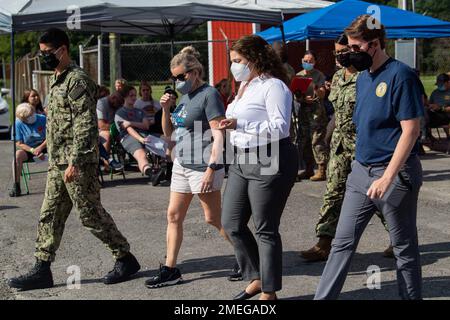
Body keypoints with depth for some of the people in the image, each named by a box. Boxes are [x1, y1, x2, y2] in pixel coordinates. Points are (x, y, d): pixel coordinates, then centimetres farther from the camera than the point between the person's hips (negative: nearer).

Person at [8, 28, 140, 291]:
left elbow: (86, 125, -21)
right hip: (57, 163, 9)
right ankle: (42, 271, 13)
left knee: (91, 215, -1)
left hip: (78, 163, -9)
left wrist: (75, 162, -24)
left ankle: (126, 259, 13)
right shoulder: (57, 80, 16)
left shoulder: (77, 80, -15)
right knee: (50, 216, 8)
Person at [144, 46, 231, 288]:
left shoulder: (208, 94, -12)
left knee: (213, 218, 0)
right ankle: (170, 270, 14)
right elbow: (168, 133, 19)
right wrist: (166, 109, 2)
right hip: (181, 164, 9)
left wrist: (211, 169, -22)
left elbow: (218, 135, -17)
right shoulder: (184, 96, 13)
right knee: (174, 215, 8)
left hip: (202, 166, -9)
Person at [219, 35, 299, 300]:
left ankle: (269, 292, 12)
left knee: (266, 230, -1)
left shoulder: (273, 86, -14)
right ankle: (256, 278, 26)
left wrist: (240, 124, -28)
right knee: (232, 223, 11)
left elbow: (280, 126, -23)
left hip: (270, 163, -10)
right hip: (242, 162, 10)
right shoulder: (245, 86, 14)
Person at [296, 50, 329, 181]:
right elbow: (296, 96, 10)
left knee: (317, 141, -10)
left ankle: (322, 170, -10)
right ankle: (308, 169, 17)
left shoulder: (319, 75, 1)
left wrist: (315, 88, -25)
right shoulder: (298, 76, 13)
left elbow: (322, 95, -5)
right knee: (305, 141, 8)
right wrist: (303, 99, -10)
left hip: (317, 110, -5)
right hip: (303, 110, 5)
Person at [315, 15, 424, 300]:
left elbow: (411, 130, -19)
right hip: (361, 170, 8)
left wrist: (387, 178, -23)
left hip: (395, 172, -8)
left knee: (404, 246, 7)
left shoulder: (400, 75, -14)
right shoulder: (363, 78, 11)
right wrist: (362, 164, 16)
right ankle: (323, 297, 10)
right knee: (343, 242, 6)